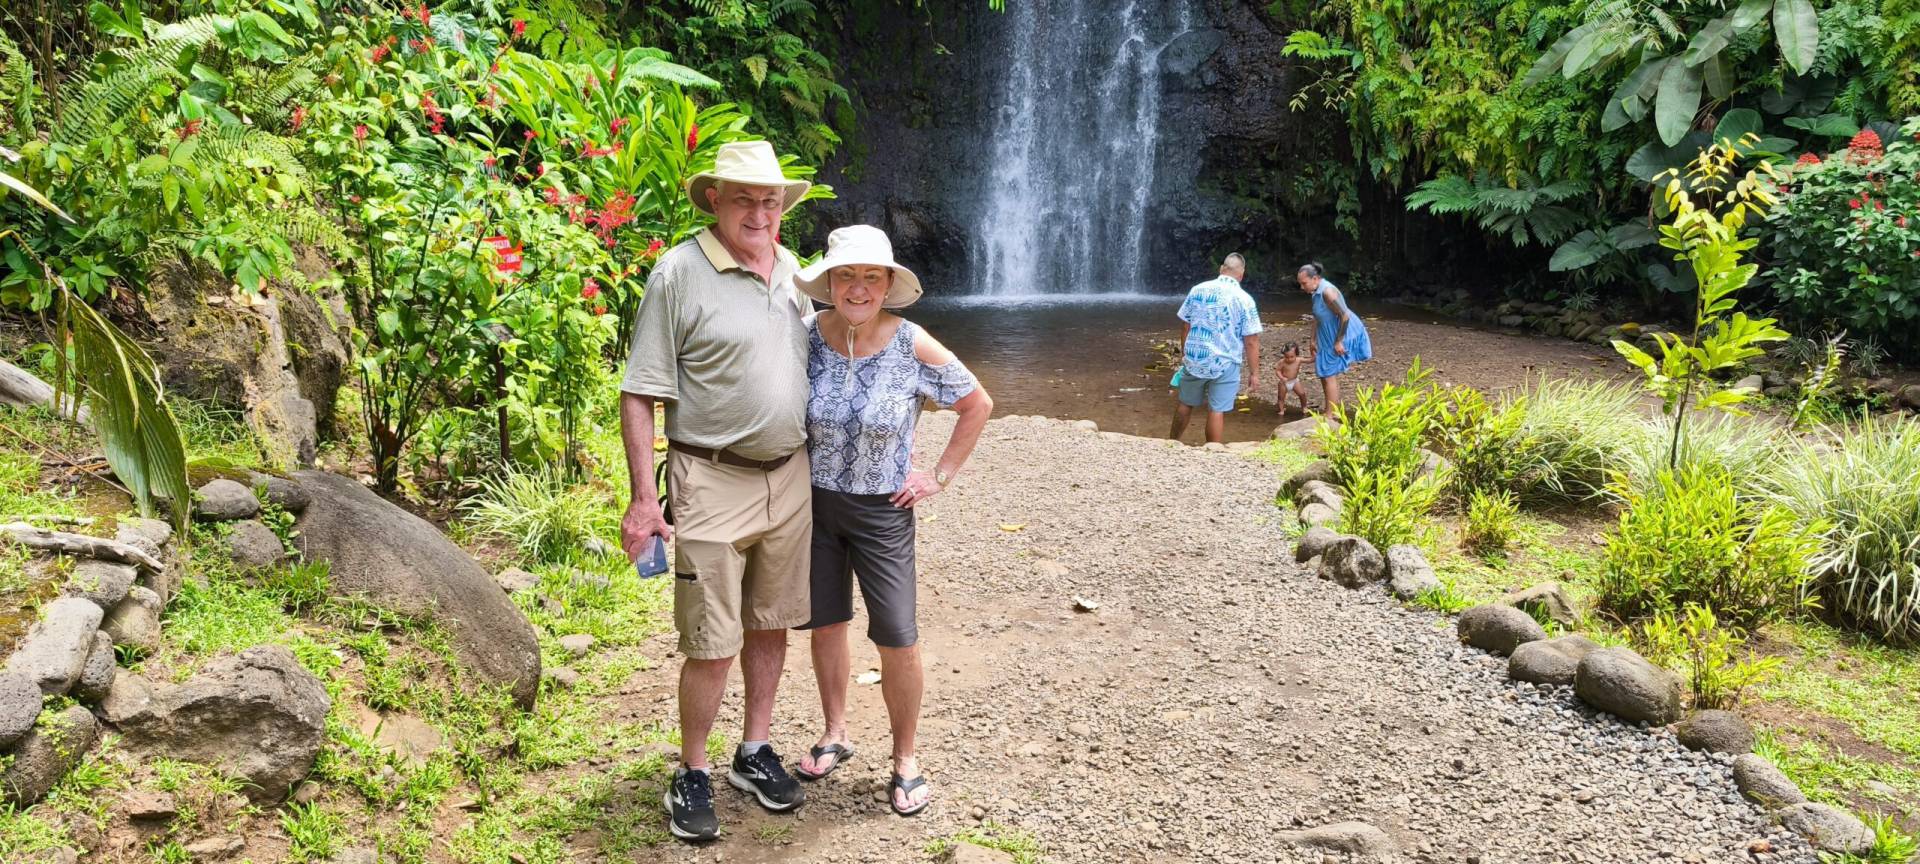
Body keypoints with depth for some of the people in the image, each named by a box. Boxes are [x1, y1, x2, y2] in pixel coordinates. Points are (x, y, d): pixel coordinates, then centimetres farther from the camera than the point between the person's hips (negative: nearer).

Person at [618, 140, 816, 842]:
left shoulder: (792, 271, 8)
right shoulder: (679, 272, -10)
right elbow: (639, 394, -11)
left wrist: (814, 467, 18)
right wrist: (643, 496, -15)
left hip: (788, 476, 6)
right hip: (712, 481, -6)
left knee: (770, 625, 15)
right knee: (713, 646, -2)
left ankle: (755, 753, 32)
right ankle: (692, 775, 18)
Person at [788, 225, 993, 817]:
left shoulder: (913, 346, -15)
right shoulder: (805, 338, -10)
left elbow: (978, 405, -2)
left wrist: (941, 476, -4)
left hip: (883, 511, -2)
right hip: (814, 503, 2)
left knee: (898, 639, -2)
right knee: (824, 624, 13)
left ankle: (905, 758, 18)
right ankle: (835, 735, 34)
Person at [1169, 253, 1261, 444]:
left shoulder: (1197, 290, 0)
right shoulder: (1244, 300, -10)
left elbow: (1185, 326, 6)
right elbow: (1251, 341, -10)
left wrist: (1184, 353, 19)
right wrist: (1254, 373, -3)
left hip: (1194, 360, 4)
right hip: (1224, 364, -3)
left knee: (1185, 404, 20)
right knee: (1217, 411, 3)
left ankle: (1172, 442, 36)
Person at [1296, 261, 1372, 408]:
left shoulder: (1327, 292, -25)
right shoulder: (1317, 292, 5)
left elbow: (1344, 316, -28)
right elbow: (1317, 318, 16)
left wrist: (1339, 342, -24)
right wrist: (1313, 340, 16)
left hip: (1340, 339, -10)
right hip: (1328, 339, 10)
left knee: (1329, 375, -6)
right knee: (1325, 374, 16)